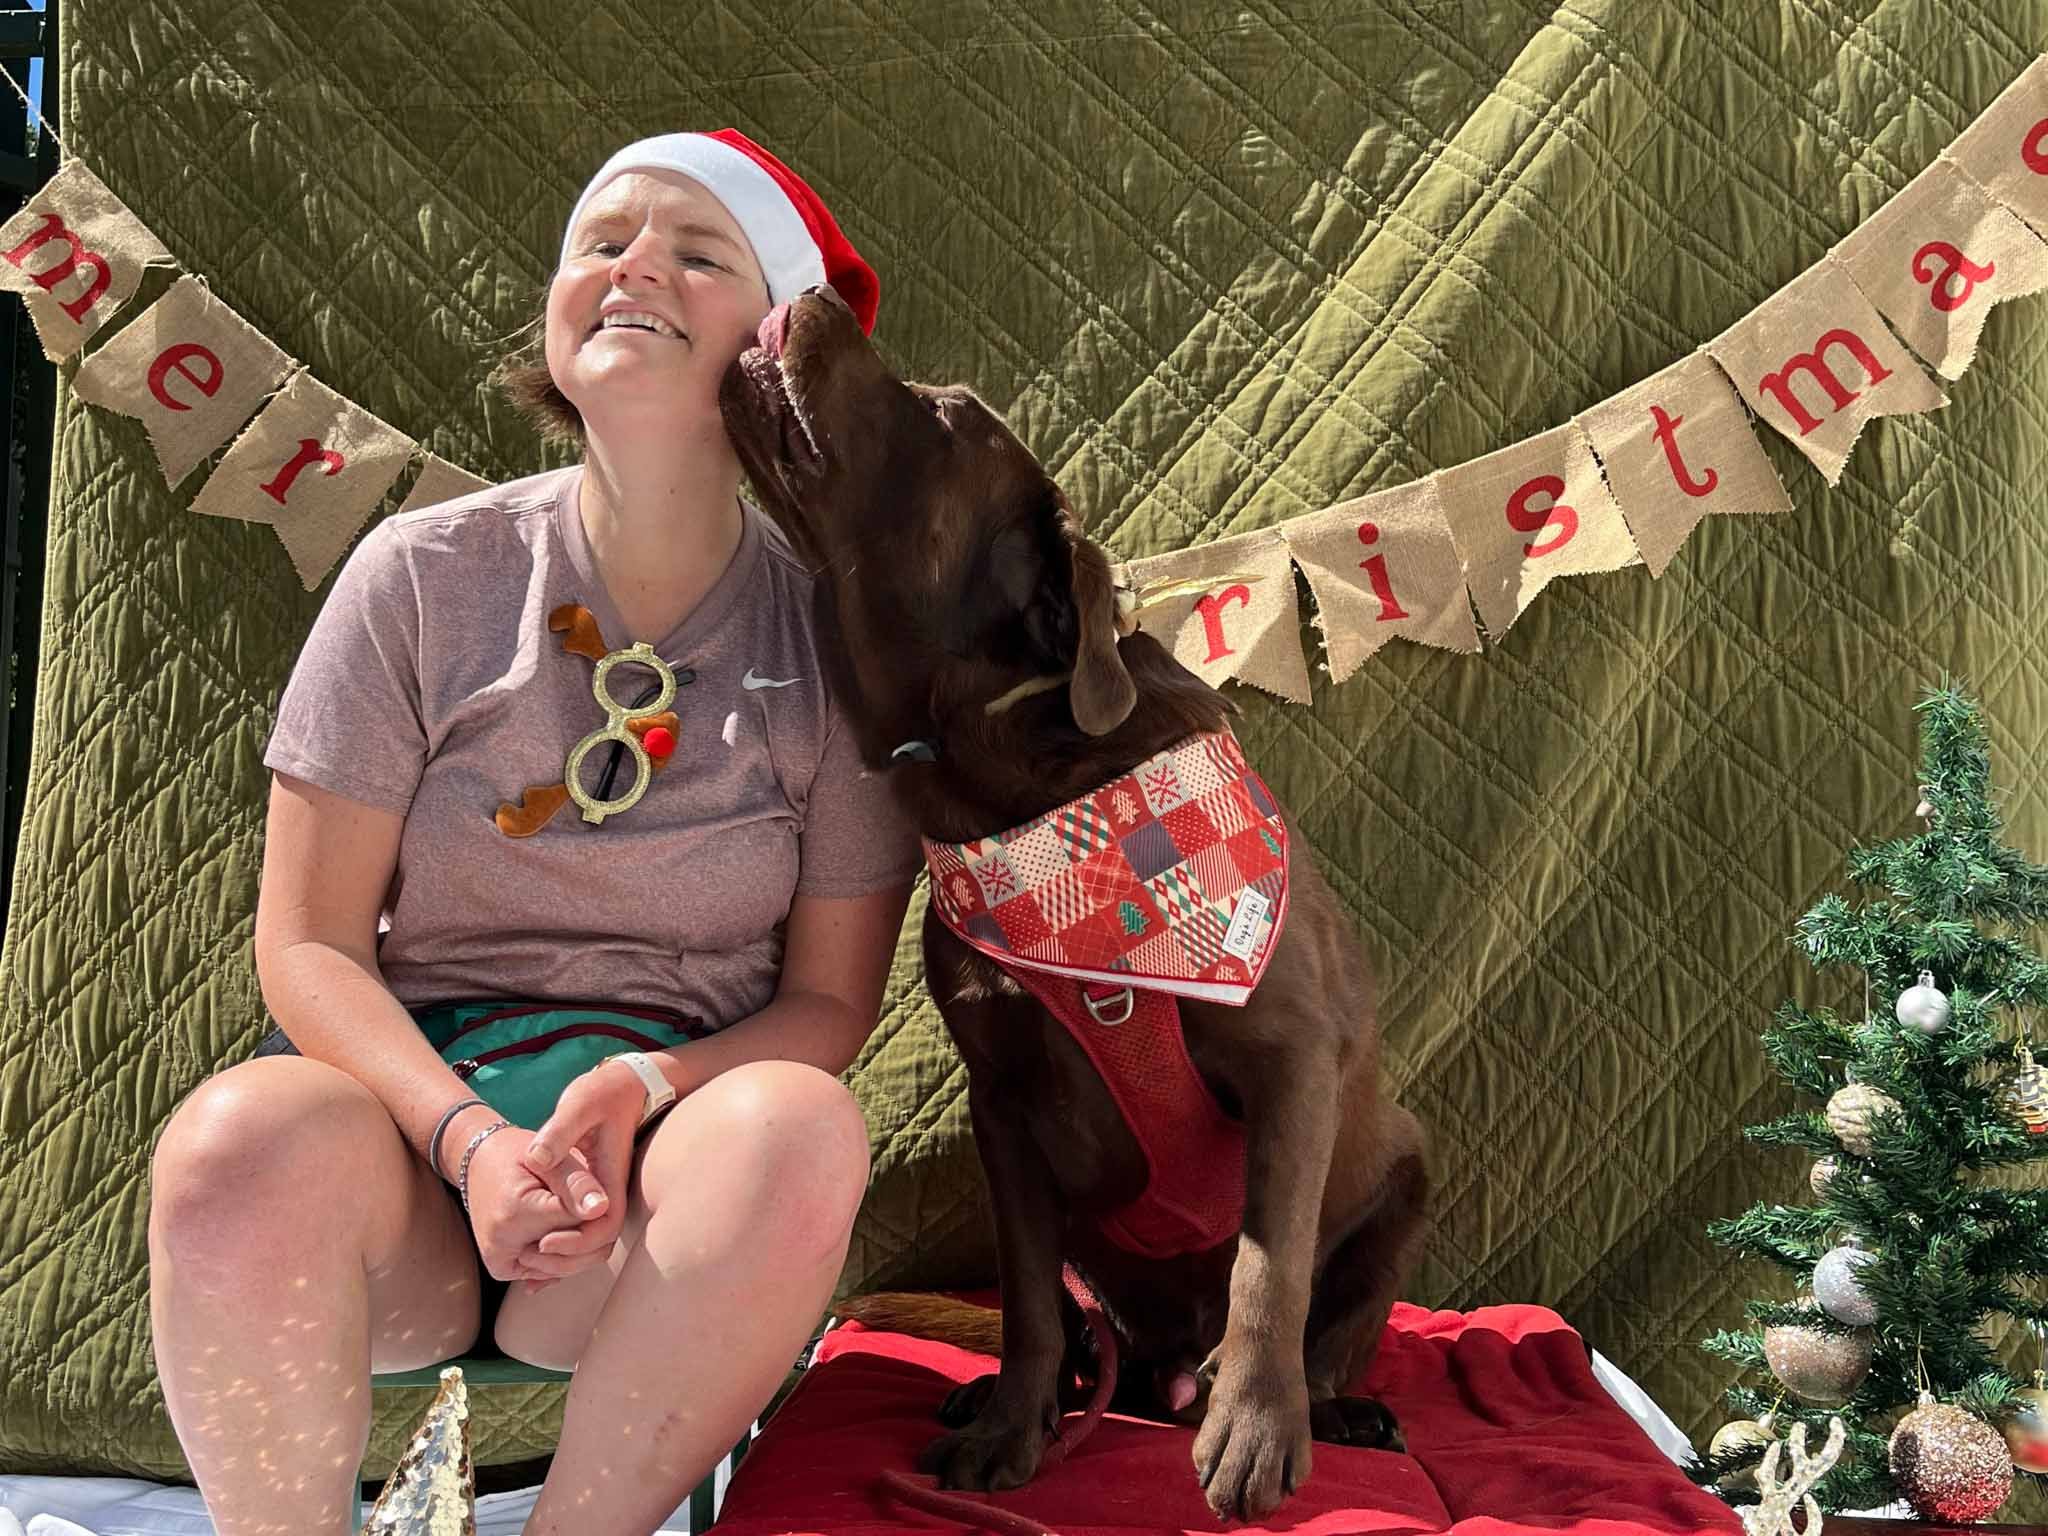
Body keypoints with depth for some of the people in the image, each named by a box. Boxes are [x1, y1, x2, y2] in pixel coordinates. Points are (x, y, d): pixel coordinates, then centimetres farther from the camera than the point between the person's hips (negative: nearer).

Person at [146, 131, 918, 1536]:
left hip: (670, 1156, 1)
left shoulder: (835, 637, 0)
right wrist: (471, 1138, -18)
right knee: (246, 1143, -33)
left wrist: (644, 1088, -16)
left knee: (801, 1130, -33)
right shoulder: (425, 575, 0)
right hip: (408, 1105, 0)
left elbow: (829, 999, 4)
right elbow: (310, 947, 0)